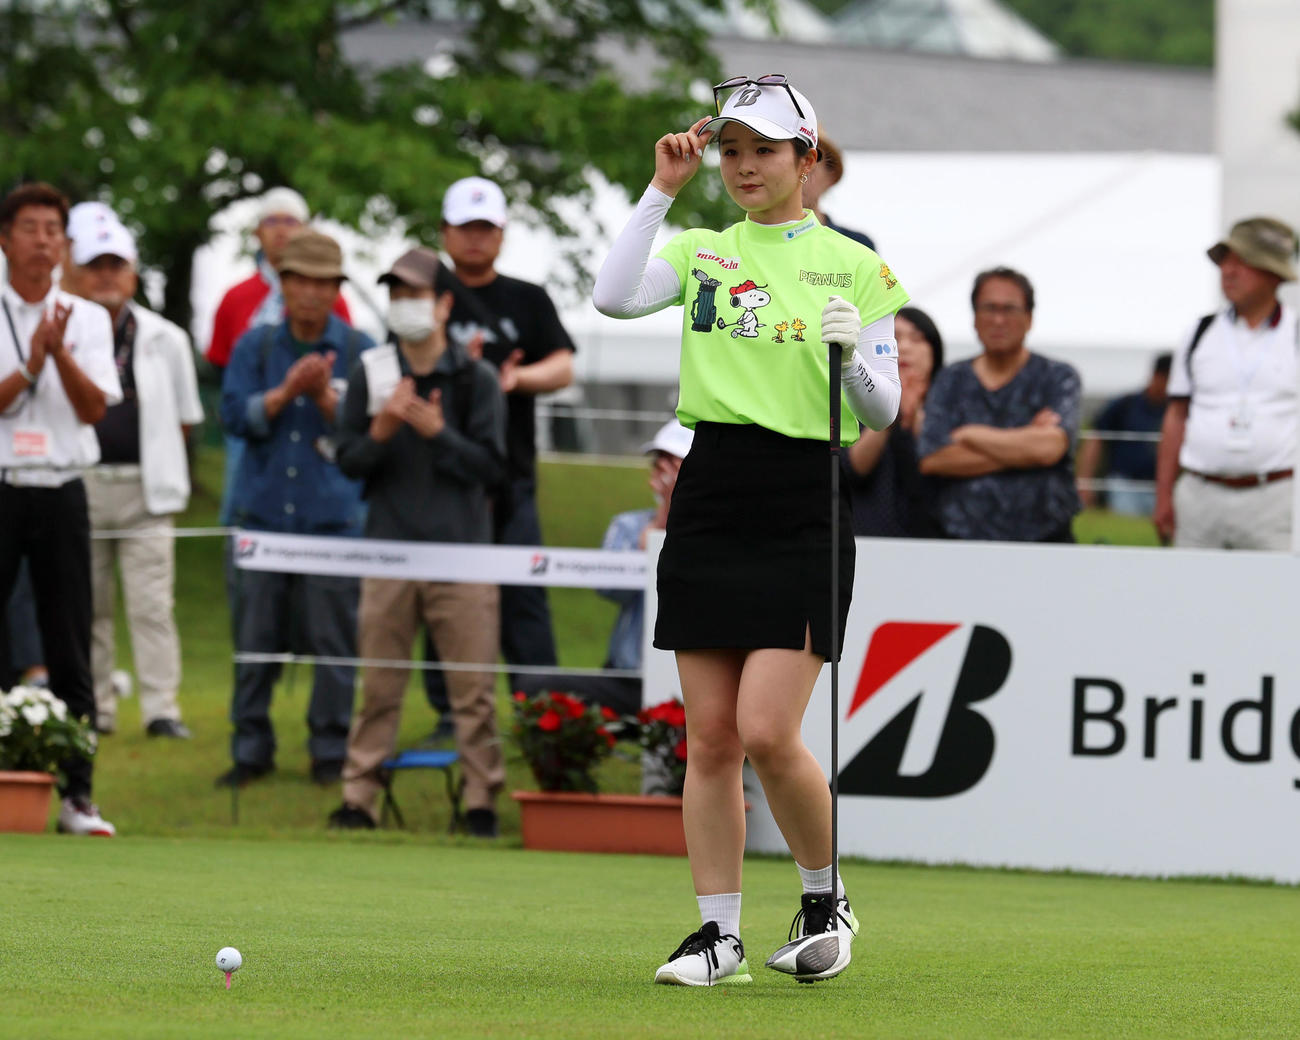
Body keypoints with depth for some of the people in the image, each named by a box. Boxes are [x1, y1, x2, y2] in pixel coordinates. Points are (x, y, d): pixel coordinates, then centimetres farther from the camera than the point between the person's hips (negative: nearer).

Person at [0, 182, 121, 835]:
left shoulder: (88, 319, 10)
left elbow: (94, 408, -1)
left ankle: (77, 794, 2)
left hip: (62, 493, 2)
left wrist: (60, 353, -15)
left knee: (71, 653, 1)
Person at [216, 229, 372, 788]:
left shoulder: (360, 351, 3)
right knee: (255, 635, 3)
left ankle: (331, 751, 7)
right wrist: (286, 392, -15)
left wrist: (325, 397, -19)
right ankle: (250, 748, 11)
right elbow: (236, 415, -2)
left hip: (333, 516, -2)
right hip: (264, 509, 2)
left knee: (334, 636, -2)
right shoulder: (255, 347, 9)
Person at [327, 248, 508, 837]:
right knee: (378, 686, 2)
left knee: (474, 688, -2)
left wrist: (437, 432, -14)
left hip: (461, 551, -1)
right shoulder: (370, 373, 7)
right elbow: (348, 461, 7)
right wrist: (380, 433, -13)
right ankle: (359, 798, 7)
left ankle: (481, 803, 3)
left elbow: (491, 466, -1)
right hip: (389, 546, 1)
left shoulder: (475, 378, 3)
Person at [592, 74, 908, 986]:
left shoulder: (856, 267, 4)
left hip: (805, 508, -3)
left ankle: (826, 900, 10)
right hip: (711, 496, 3)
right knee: (710, 739, 2)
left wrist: (852, 356, -18)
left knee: (767, 732, -12)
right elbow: (614, 297, -9)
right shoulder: (701, 252, 11)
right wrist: (663, 190, -9)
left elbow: (885, 411, 2)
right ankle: (720, 935, 9)